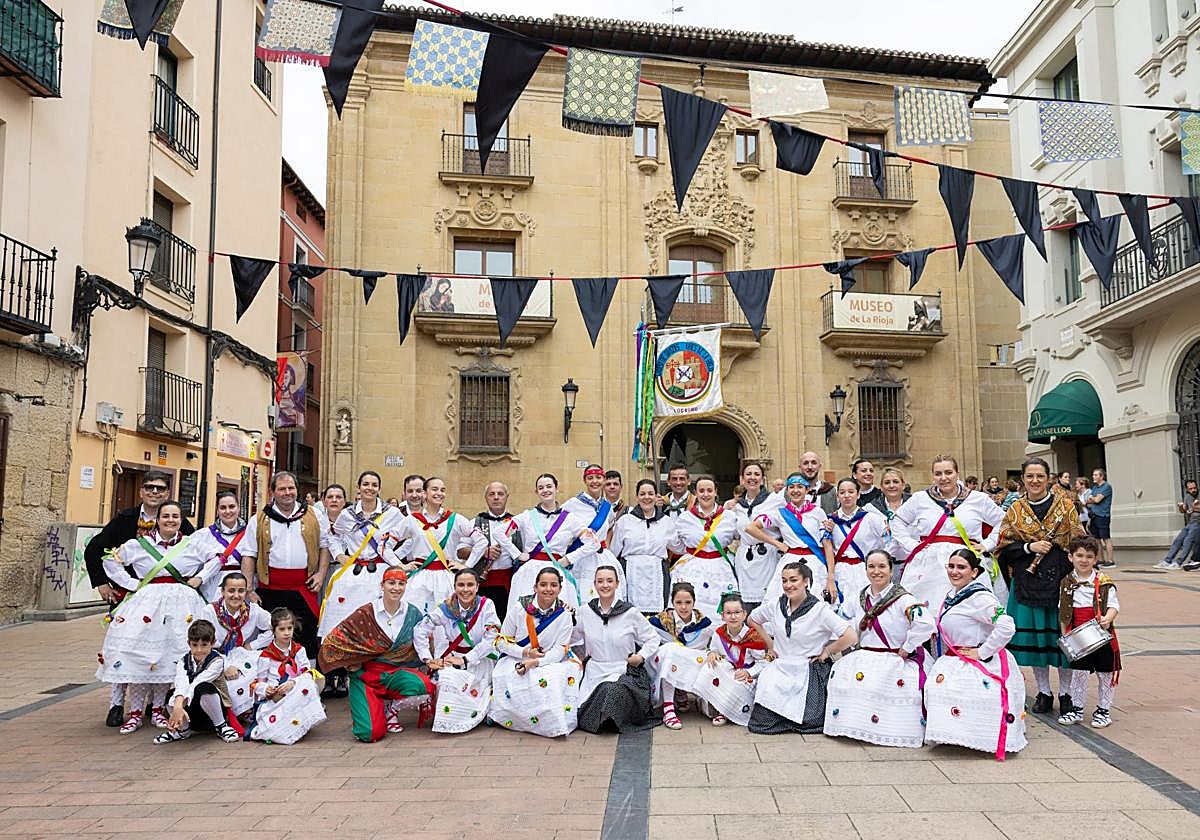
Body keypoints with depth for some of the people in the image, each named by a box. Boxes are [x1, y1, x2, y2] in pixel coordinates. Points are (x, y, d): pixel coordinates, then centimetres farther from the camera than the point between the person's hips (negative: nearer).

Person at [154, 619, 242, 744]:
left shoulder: (217, 661, -16)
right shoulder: (183, 661, -7)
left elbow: (196, 683, -31)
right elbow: (181, 685, -27)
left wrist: (179, 706, -44)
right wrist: (177, 707, -46)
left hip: (212, 710, -4)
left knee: (203, 688, -35)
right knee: (171, 694, -25)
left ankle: (221, 726, -13)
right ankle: (183, 729, 0)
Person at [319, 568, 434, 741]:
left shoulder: (413, 614, 2)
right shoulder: (366, 613, -6)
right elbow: (332, 640, -5)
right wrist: (352, 664, -5)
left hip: (398, 673, 2)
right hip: (367, 674, -2)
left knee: (424, 685, -33)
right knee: (370, 733, -22)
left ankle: (391, 706, 1)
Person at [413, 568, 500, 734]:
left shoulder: (486, 605, -9)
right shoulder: (447, 607, -5)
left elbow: (491, 639, -14)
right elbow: (419, 631, -7)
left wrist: (465, 660, -19)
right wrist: (428, 660, -16)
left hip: (479, 660, -1)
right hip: (453, 658, 1)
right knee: (447, 680, -28)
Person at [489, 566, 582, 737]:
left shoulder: (564, 615, -3)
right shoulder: (520, 609, -4)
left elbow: (560, 650, -9)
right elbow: (502, 641, 0)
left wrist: (535, 662, -25)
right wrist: (525, 652, -18)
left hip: (548, 662, 1)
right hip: (515, 660, 0)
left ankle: (555, 722, -13)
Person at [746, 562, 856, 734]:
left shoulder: (820, 609, -11)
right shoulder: (776, 606, 2)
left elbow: (851, 637, -17)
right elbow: (753, 619, 22)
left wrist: (826, 652, -7)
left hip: (810, 671, -3)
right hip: (780, 667, 3)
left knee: (808, 723, -15)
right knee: (762, 722, -12)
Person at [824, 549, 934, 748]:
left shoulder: (903, 599, -10)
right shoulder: (858, 599, 12)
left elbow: (925, 623, -26)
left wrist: (906, 650, -18)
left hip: (894, 664, -6)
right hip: (862, 662, 6)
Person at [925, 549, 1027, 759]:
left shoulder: (979, 597, -19)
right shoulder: (951, 595, 11)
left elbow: (1006, 627, -31)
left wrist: (981, 652, -23)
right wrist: (944, 660, 17)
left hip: (981, 666, -9)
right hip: (952, 663, 9)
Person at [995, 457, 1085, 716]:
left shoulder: (1065, 505, 2)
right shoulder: (1015, 511, 7)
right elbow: (1004, 546, 5)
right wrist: (1029, 547, -11)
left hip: (1060, 577, -2)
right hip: (1028, 582, 2)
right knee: (1034, 635, 5)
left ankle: (1065, 692, 17)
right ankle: (1043, 692, 19)